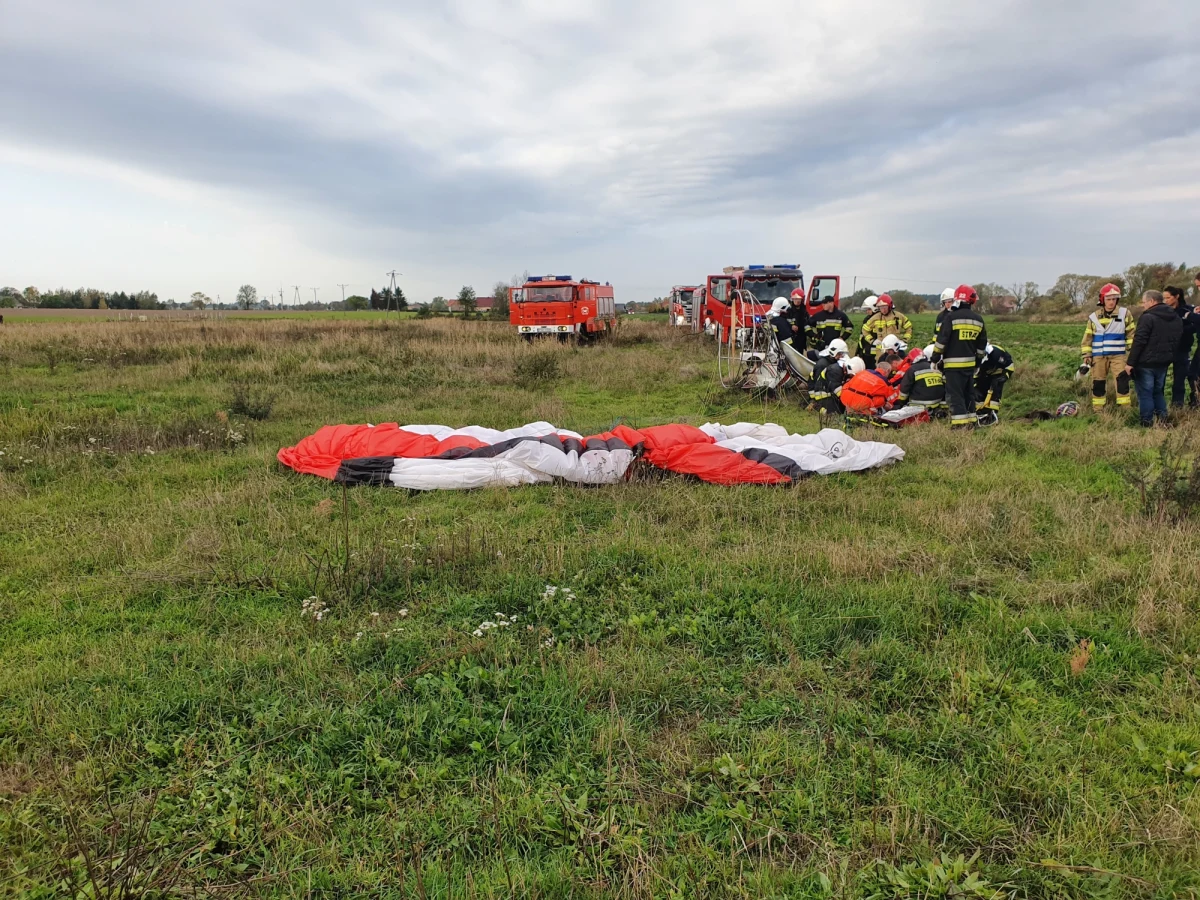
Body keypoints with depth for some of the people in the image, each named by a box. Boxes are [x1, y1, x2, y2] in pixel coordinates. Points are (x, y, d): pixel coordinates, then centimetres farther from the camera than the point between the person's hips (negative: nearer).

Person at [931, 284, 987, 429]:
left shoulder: (951, 317, -11)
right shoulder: (978, 319, 9)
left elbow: (941, 340, -13)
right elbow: (982, 345, 16)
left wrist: (935, 358, -5)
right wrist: (977, 360, 27)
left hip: (953, 363, -6)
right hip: (970, 363, 6)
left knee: (954, 394, -5)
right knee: (969, 393, 17)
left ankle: (960, 423, -10)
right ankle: (972, 421, 23)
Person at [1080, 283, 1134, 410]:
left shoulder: (1124, 314, 1)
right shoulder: (1094, 317, 5)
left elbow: (1132, 334, 3)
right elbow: (1087, 339, 7)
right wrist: (1086, 358, 2)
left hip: (1118, 355, -2)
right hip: (1099, 356, 2)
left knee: (1122, 381, -9)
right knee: (1098, 384, 6)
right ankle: (1098, 411, 15)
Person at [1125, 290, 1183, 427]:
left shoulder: (1148, 317, -15)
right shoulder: (1175, 318, 12)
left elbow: (1139, 341, -19)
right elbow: (1176, 341, 17)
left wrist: (1130, 362, -16)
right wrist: (1169, 357, 23)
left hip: (1146, 363, -8)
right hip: (1163, 362, 8)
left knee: (1145, 393, -1)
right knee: (1159, 391, 18)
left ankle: (1147, 423, -1)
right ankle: (1162, 420, 12)